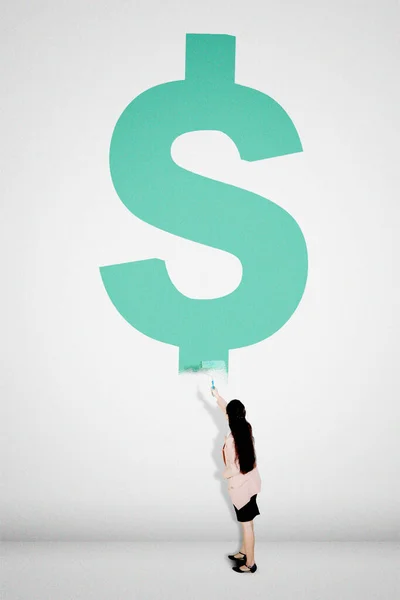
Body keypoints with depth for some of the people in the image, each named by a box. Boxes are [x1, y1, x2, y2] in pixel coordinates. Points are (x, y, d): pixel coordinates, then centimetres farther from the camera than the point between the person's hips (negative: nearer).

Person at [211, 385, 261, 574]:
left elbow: (235, 468, -25)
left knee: (246, 524, 6)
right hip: (251, 482, 8)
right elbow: (229, 409, 13)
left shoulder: (231, 439, -28)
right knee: (247, 522, 22)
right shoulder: (246, 428, -5)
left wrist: (225, 474, -5)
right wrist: (217, 396, 22)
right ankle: (243, 553, 39)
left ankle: (250, 563, 19)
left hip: (241, 486, -8)